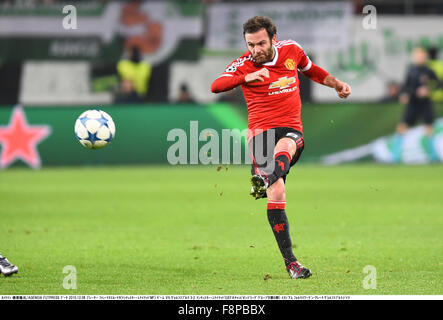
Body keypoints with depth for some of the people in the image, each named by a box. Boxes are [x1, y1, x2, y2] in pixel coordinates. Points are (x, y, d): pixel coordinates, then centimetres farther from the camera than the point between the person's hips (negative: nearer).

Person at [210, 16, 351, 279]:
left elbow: (311, 70, 30)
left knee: (283, 150, -36)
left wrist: (337, 84, 22)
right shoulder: (244, 65, -3)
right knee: (276, 193, -13)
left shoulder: (291, 50, 7)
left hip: (292, 130, 3)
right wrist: (246, 78, -32)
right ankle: (290, 261, -9)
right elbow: (216, 86, -19)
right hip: (261, 131, -3)